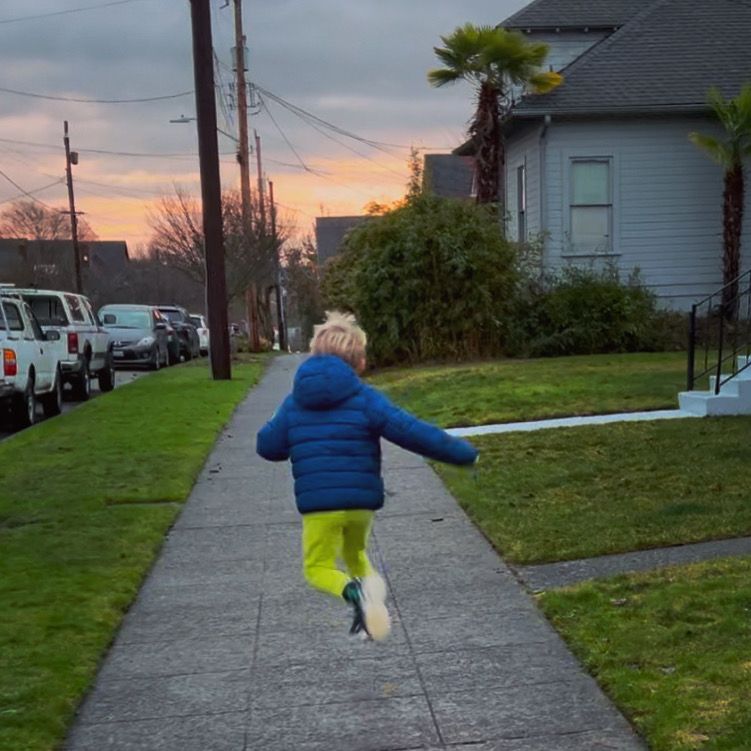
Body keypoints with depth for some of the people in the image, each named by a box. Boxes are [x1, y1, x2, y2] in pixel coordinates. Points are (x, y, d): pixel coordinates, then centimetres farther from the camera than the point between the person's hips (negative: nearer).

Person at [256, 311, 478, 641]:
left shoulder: (294, 403, 4)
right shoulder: (365, 398, -5)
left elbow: (268, 447, 8)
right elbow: (411, 431, -11)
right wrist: (463, 452, -3)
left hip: (318, 504, 0)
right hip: (363, 500, 1)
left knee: (318, 568, 11)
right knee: (355, 552, 28)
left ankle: (353, 592, -21)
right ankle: (368, 584, -3)